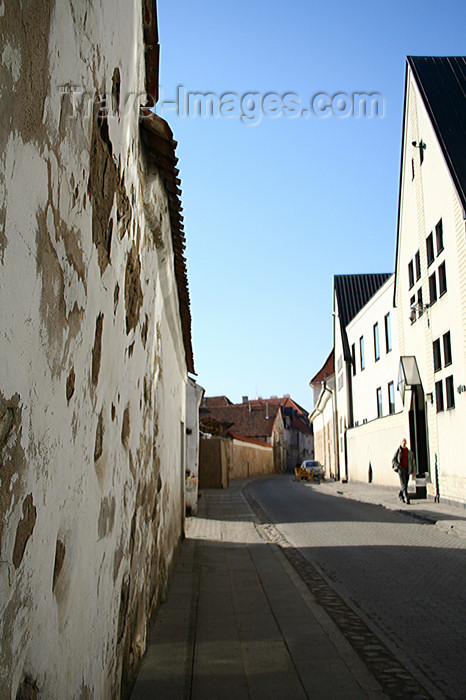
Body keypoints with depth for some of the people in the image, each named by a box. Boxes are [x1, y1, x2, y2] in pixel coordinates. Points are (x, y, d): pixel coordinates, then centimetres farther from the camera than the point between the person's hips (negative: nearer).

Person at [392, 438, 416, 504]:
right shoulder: (398, 451, 3)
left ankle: (400, 495, 33)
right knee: (403, 484, -14)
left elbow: (413, 461, 14)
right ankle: (407, 498, -20)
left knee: (405, 484, 8)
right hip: (401, 469, -4)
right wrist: (397, 465, -13)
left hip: (407, 469, 4)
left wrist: (414, 470, 6)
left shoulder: (409, 452, 11)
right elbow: (393, 460, 4)